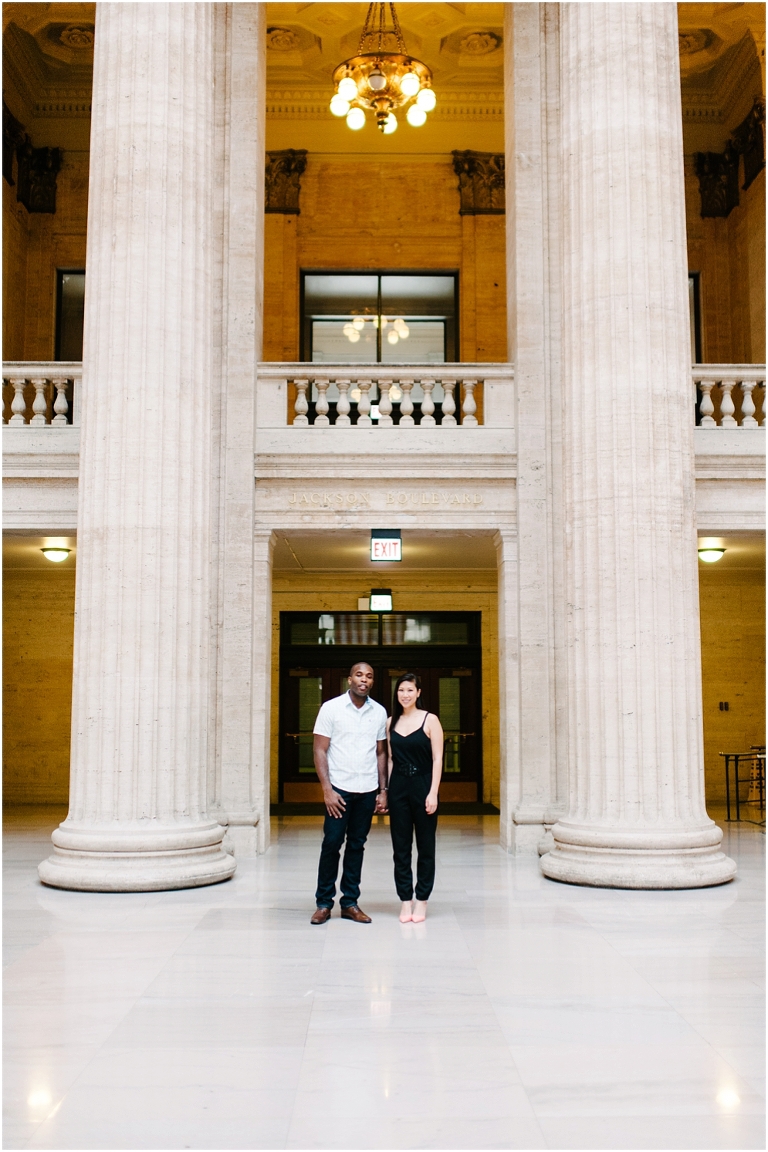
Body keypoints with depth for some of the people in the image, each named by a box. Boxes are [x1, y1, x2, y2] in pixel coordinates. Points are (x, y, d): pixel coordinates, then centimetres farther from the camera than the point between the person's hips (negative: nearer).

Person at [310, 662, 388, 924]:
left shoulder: (379, 712, 7)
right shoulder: (331, 708, -3)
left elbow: (381, 753, 13)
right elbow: (320, 750, -5)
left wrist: (383, 790, 6)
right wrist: (327, 790, -12)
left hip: (368, 790, 3)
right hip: (339, 788, -3)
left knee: (357, 846, 9)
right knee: (331, 844, -1)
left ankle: (350, 903, 17)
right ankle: (324, 903, 10)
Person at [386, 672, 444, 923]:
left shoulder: (430, 720, -4)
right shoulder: (391, 722, 7)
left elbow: (437, 759, -7)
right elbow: (390, 758, 11)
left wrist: (433, 793, -13)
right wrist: (385, 790, 6)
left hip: (422, 786, -3)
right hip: (398, 788, 3)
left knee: (425, 845, 5)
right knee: (400, 846, 6)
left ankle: (421, 900, 15)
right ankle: (406, 900, 14)